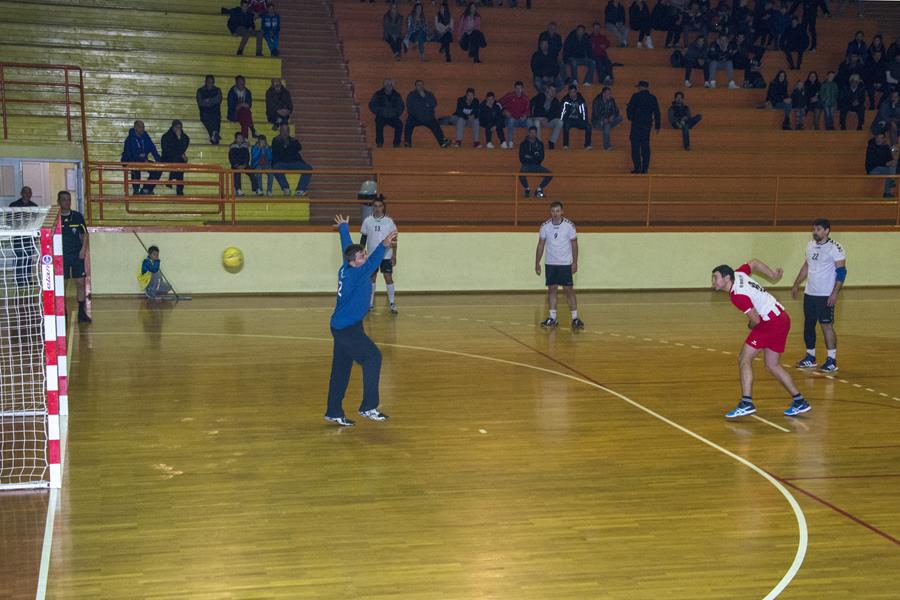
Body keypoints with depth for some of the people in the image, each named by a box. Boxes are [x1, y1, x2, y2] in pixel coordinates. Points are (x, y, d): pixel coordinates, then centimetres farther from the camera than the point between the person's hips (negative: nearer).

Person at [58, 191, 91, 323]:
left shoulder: (78, 216, 1)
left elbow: (85, 234, 7)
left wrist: (83, 249, -5)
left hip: (77, 255, 1)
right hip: (61, 256, -1)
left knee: (80, 283, 0)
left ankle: (82, 312, 9)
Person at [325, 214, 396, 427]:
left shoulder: (346, 268, 2)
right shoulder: (355, 274, -21)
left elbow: (347, 246, 20)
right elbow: (372, 264, -41)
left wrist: (344, 227, 37)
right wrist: (384, 246, -53)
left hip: (342, 327, 9)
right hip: (347, 329, -9)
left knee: (341, 368, 12)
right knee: (373, 357, -8)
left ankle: (334, 412, 19)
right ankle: (368, 407, -4)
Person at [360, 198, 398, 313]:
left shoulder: (389, 221, -4)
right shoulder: (367, 221, -1)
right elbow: (364, 238, 6)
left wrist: (394, 255, -3)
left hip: (386, 255, -2)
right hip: (372, 255, 2)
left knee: (388, 277, -5)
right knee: (372, 278, 9)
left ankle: (392, 303, 4)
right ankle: (370, 303, 18)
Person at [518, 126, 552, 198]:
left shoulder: (540, 144, 9)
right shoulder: (524, 144, 1)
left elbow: (541, 158, 2)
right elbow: (522, 158, -6)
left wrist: (530, 157, -10)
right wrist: (535, 158, -7)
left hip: (537, 166, 3)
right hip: (526, 166, -3)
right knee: (521, 174, -37)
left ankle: (539, 189, 2)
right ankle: (527, 189, -6)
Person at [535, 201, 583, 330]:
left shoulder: (569, 225, -7)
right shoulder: (545, 226, -1)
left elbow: (574, 244, -2)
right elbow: (541, 245, 6)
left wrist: (575, 263, -6)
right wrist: (537, 263, 3)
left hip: (565, 264, -3)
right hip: (550, 264, 3)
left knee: (569, 290, -3)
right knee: (551, 289, 5)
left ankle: (575, 318, 1)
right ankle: (552, 318, 11)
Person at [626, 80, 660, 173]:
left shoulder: (636, 96, -5)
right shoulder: (653, 98, 7)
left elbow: (629, 109, -7)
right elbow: (657, 113, 9)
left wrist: (631, 118, 10)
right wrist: (657, 126, 14)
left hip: (636, 124, -4)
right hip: (648, 124, 4)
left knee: (635, 146, -1)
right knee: (645, 146, 9)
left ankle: (638, 167, -8)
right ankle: (645, 168, 6)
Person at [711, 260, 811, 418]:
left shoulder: (738, 295, -21)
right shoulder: (738, 274, 5)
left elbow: (755, 320, -19)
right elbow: (754, 263, 23)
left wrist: (750, 326, 4)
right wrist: (773, 274, 33)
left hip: (770, 324, -10)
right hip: (782, 319, 10)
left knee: (744, 359, -11)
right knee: (772, 365, 16)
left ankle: (746, 403, -18)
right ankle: (800, 402, 20)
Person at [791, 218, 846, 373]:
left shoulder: (835, 248, -11)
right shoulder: (810, 246, 10)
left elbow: (841, 271, -13)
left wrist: (835, 293, -19)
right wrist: (796, 285, 22)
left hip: (826, 296, -7)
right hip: (809, 293, 7)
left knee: (826, 325, -5)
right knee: (808, 324, 10)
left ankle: (832, 360, 2)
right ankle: (810, 357, 22)